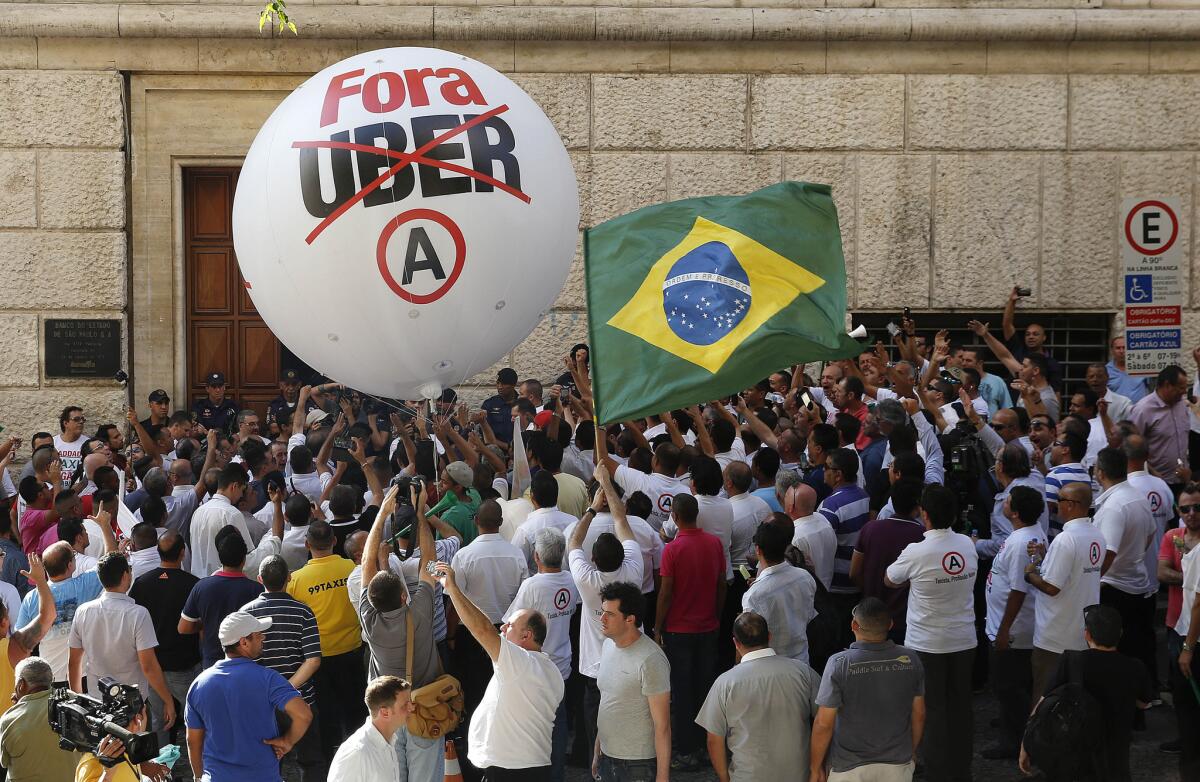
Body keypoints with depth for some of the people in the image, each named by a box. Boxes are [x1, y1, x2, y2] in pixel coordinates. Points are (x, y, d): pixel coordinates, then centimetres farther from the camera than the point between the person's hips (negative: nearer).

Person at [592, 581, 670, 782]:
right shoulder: (609, 645, 5)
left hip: (638, 765, -7)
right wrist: (597, 752, 19)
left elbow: (662, 726, -18)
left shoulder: (650, 661, -20)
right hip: (608, 759, 7)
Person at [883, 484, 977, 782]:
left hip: (927, 645, -5)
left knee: (933, 710, 4)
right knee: (960, 707, 14)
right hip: (964, 641, 5)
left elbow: (889, 580, -1)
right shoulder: (968, 545, -3)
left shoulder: (916, 553, -18)